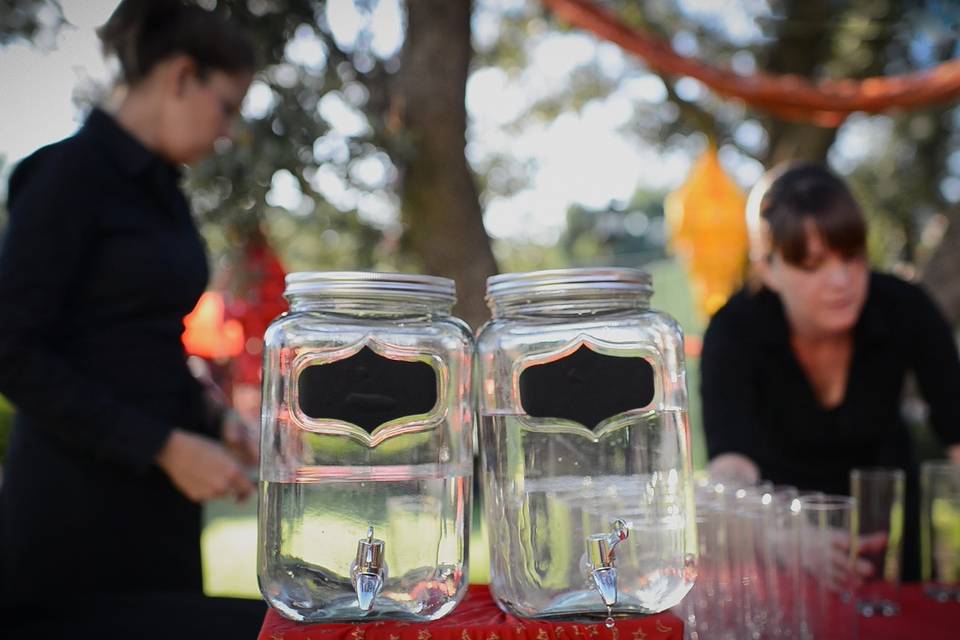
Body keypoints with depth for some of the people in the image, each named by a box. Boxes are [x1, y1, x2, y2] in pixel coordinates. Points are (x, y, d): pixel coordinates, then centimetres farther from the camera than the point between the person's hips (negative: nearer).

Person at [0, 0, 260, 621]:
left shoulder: (161, 189, 12)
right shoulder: (70, 172, -12)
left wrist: (207, 420, 4)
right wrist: (165, 445, -19)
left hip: (158, 497, 8)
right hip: (77, 498, -8)